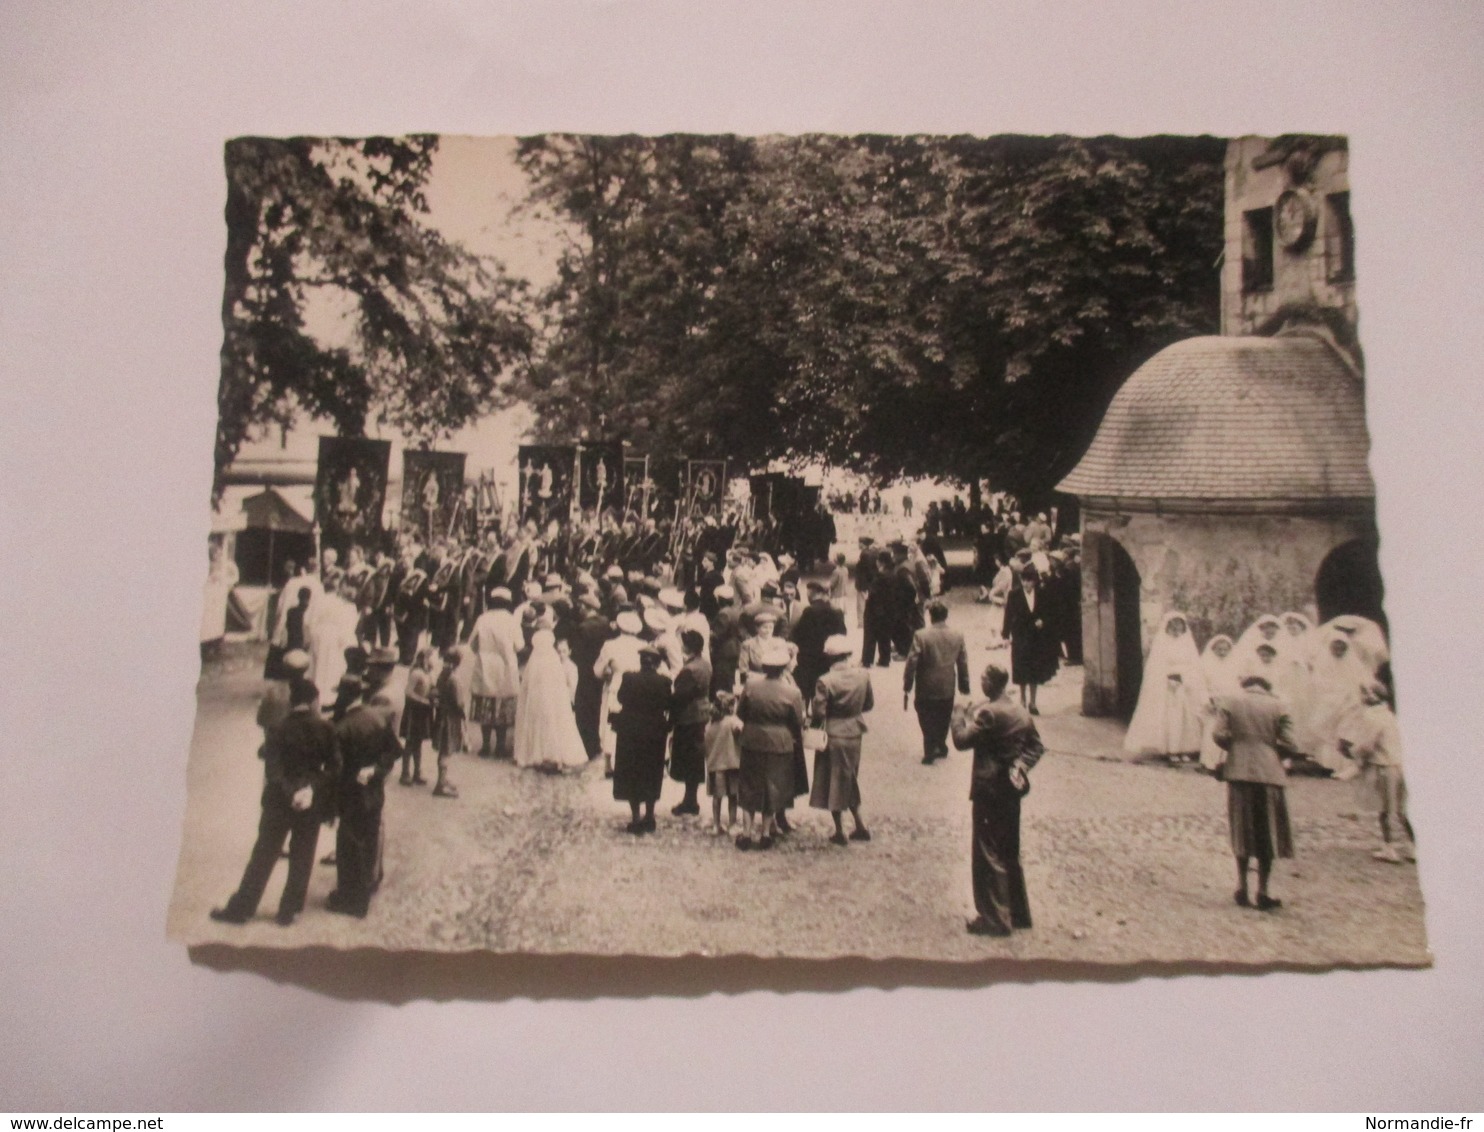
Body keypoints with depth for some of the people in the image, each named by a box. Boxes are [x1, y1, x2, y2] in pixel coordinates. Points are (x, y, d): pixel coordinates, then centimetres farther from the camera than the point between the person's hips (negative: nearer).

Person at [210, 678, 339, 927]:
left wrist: (290, 792, -15)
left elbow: (272, 770, -15)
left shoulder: (278, 729, -8)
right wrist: (312, 788, -12)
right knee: (301, 859, 12)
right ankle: (288, 911, 18)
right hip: (312, 802, 1)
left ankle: (240, 909, 18)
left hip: (279, 802, 0)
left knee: (263, 857, 10)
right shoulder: (326, 728, -6)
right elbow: (334, 768, -9)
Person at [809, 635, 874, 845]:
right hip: (854, 734, 5)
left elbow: (818, 713, -17)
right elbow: (869, 704, 4)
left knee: (834, 782, 9)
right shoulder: (863, 675, -7)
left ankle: (840, 832, 16)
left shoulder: (825, 681, -20)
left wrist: (813, 724, 4)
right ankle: (860, 827, 23)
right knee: (850, 780, 22)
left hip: (832, 735, -5)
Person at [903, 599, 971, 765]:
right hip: (948, 689, 3)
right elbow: (963, 664, 1)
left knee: (928, 723, 12)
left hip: (926, 690, -3)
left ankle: (930, 752, 14)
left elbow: (912, 663, -16)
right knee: (943, 721, 21)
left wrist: (906, 688, -6)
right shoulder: (958, 636, -6)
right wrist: (964, 688, 12)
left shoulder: (921, 636, -18)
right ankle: (941, 747, 33)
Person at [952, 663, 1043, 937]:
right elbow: (1036, 746, 12)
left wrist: (960, 715, -4)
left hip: (989, 790, -8)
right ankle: (1018, 912, 28)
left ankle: (995, 918, 7)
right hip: (1012, 789, 9)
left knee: (988, 854, 1)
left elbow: (962, 740, -20)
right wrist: (1020, 766, 1)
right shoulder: (1021, 711, 7)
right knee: (1010, 853, 19)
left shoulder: (989, 713, -21)